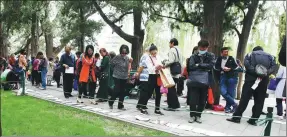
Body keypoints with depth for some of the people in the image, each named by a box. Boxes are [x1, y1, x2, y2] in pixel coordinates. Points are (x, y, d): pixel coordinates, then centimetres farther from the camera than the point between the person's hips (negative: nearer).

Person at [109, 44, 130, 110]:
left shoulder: (127, 58, 2)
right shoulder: (117, 57, -12)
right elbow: (111, 64, -1)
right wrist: (116, 70, 3)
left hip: (124, 77, 4)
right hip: (117, 76, -4)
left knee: (122, 92, 7)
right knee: (117, 90, -7)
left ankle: (120, 105, 18)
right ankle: (111, 102, 18)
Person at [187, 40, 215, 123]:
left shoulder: (211, 56, 5)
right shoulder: (194, 56, 3)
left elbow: (211, 66, -10)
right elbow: (191, 66, -10)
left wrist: (198, 65, -10)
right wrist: (205, 68, -11)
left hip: (205, 81, 1)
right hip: (194, 81, -1)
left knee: (202, 100, 7)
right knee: (193, 99, -1)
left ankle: (198, 115, 24)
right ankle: (192, 115, 17)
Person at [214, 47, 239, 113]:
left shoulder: (231, 58, 5)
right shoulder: (219, 59, 10)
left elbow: (236, 67, 3)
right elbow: (216, 66, 4)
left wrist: (230, 69, -13)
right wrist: (222, 68, -12)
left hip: (231, 77, -2)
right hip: (223, 76, 2)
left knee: (230, 93, -1)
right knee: (223, 92, -11)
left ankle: (228, 107, 13)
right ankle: (234, 104, 5)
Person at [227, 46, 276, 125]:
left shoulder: (250, 54, 14)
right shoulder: (270, 56, 20)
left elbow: (246, 63, -7)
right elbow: (274, 66, 2)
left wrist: (254, 71, -9)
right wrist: (266, 73, -5)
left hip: (251, 78, -1)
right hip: (264, 80, 2)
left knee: (244, 98, -2)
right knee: (259, 101, 7)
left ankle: (236, 117, -2)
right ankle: (253, 120, 7)